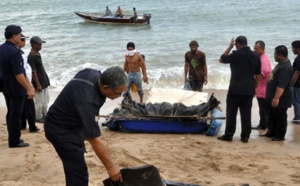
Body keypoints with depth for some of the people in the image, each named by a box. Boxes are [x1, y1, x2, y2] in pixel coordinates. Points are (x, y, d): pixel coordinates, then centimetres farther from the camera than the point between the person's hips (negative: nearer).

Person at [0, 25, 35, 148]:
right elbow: (18, 74, -26)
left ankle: (13, 138, 25)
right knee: (15, 115, -1)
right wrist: (28, 89, -21)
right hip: (16, 88, -9)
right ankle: (14, 141, 6)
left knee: (10, 113, 16)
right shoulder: (15, 51, -23)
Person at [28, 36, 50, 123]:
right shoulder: (31, 56, -21)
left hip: (44, 81, 10)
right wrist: (38, 84, -20)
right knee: (39, 102, 2)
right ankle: (38, 117, 15)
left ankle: (44, 115, 31)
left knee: (45, 100, 18)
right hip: (39, 83, -9)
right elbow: (33, 72, -21)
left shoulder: (38, 54, 8)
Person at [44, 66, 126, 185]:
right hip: (60, 129, -10)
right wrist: (110, 167, -24)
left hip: (72, 125, 10)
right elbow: (94, 139, -32)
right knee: (79, 173, -13)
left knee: (74, 169, 20)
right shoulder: (87, 100, -37)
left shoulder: (94, 74, -11)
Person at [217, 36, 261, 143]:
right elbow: (257, 75, 11)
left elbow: (221, 59, 3)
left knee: (231, 112, 3)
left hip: (236, 88, -5)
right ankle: (245, 136, 9)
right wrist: (254, 88, 20)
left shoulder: (237, 54, -11)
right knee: (246, 113, 7)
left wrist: (230, 47, 7)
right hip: (249, 89, 5)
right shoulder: (256, 56, 7)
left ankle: (228, 135, 7)